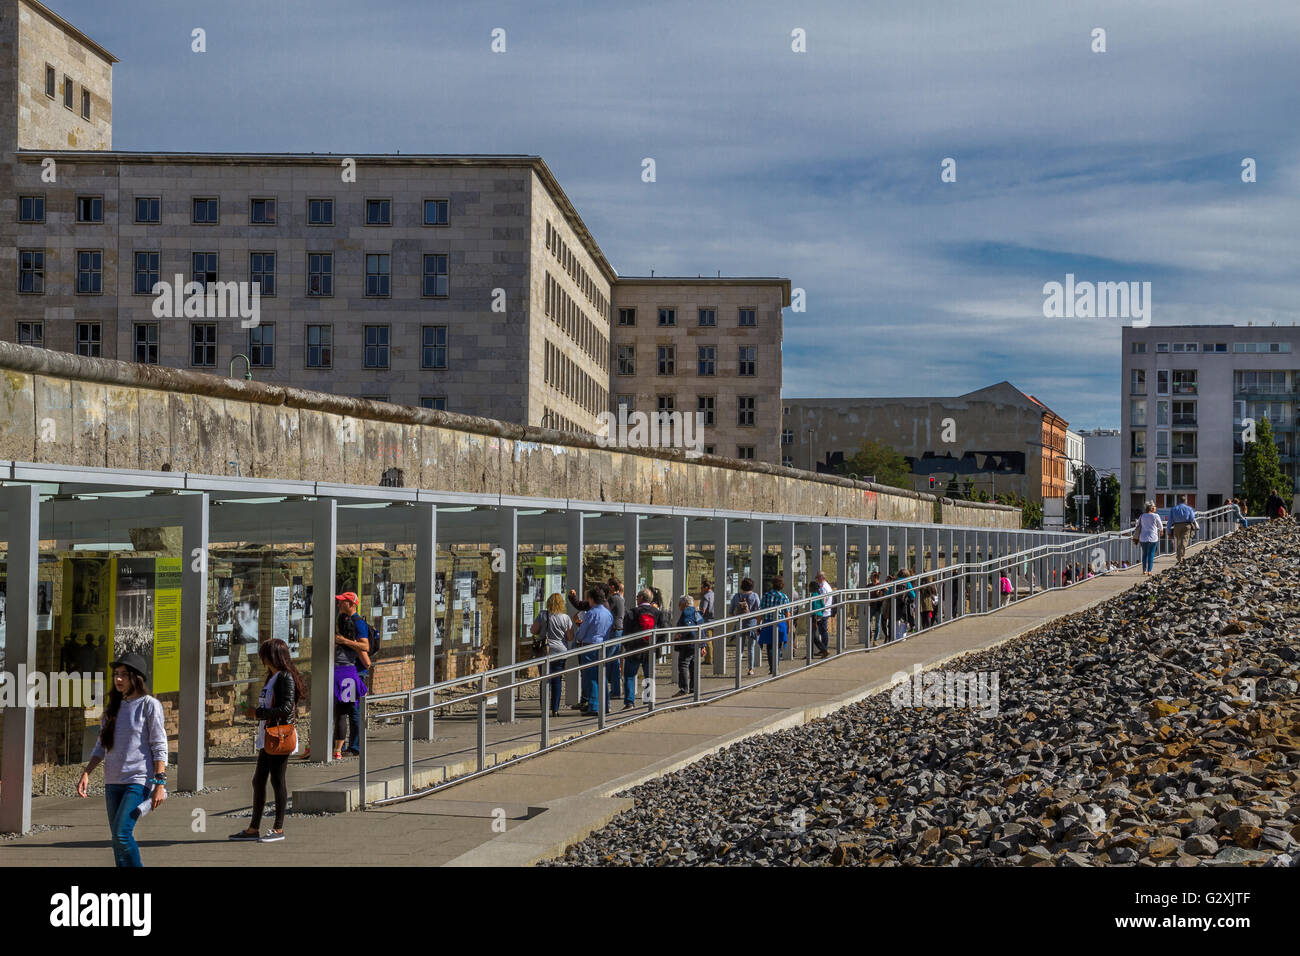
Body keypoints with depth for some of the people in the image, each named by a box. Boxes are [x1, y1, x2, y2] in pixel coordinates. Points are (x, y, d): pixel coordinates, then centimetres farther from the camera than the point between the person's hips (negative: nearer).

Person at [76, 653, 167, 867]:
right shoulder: (112, 707, 14)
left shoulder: (149, 705, -4)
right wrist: (86, 773, 4)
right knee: (118, 838, 6)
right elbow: (101, 747, 17)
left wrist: (160, 783, -13)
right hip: (114, 781, 7)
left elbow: (159, 747, -7)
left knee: (122, 832, -18)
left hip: (139, 780, -7)